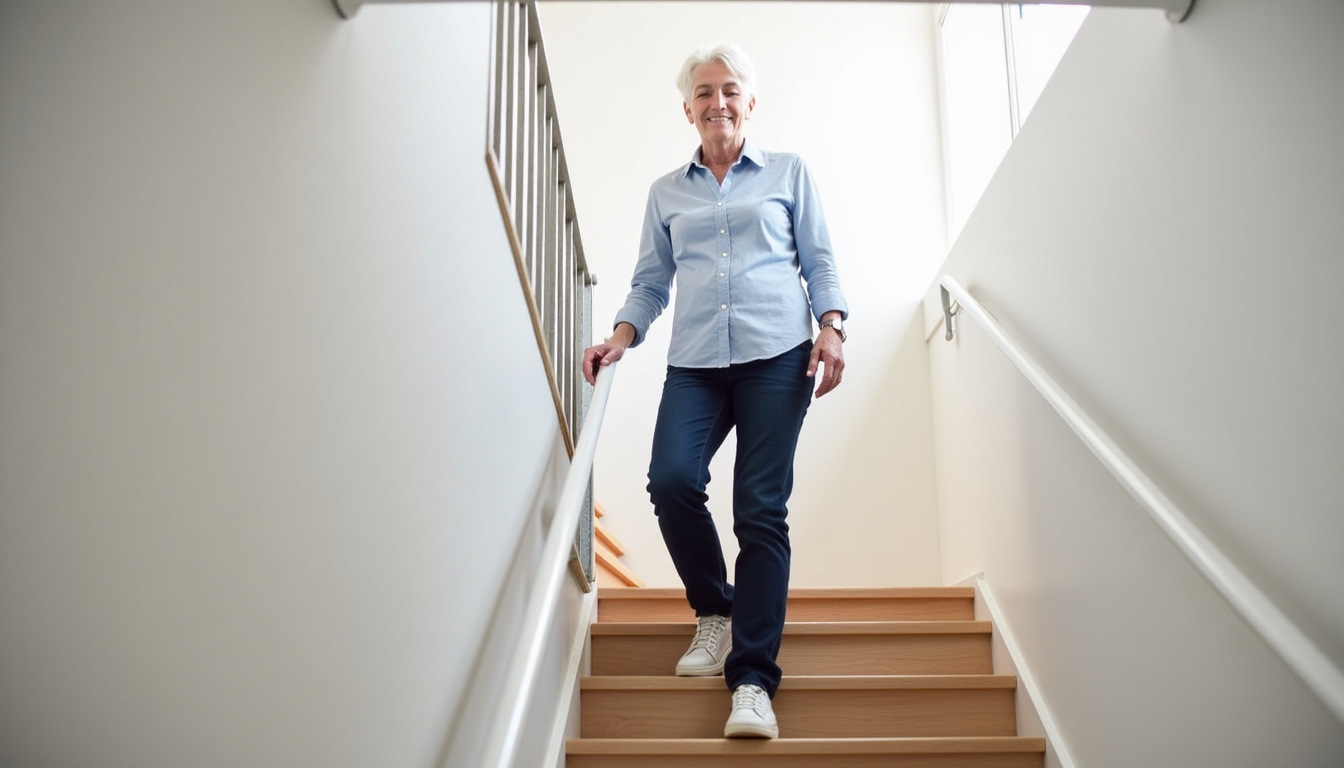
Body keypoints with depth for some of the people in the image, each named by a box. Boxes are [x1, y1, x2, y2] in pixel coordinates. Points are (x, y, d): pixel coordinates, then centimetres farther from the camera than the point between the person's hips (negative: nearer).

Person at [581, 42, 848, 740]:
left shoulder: (788, 173, 17)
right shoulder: (666, 193, 21)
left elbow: (819, 262, 13)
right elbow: (651, 282, 19)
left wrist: (832, 328, -3)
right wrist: (621, 336, 1)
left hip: (776, 355, -2)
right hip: (695, 362, 2)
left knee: (761, 508, -10)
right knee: (672, 479, -20)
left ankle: (752, 680, -8)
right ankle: (715, 611, 7)